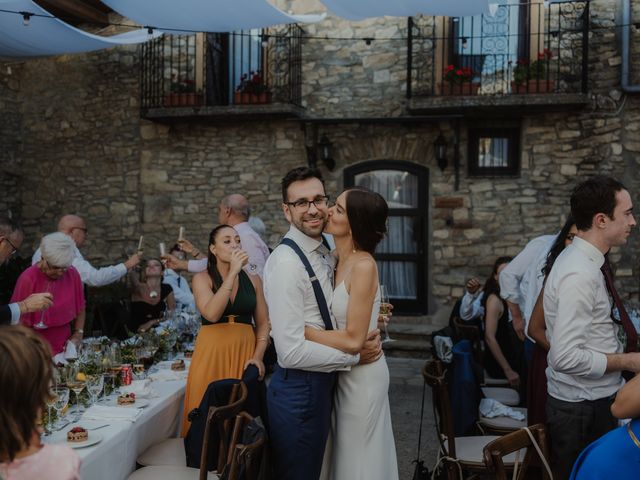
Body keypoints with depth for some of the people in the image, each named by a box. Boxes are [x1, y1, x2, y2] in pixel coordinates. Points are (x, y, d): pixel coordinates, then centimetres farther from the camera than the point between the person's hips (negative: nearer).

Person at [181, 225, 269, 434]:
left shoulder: (253, 280, 8)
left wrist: (258, 356, -7)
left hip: (244, 352, 2)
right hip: (212, 353, -2)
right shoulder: (202, 279, 1)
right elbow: (212, 314, -17)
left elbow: (263, 323, 8)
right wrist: (232, 273, -17)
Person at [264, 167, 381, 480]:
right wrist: (356, 354, -16)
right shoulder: (286, 262, -21)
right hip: (300, 391, -9)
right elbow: (292, 352, -25)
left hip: (321, 384, 9)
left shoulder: (325, 255, 8)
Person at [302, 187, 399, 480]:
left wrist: (298, 330, -19)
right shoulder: (337, 260, 2)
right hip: (343, 372, 8)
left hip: (362, 375, -8)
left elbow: (353, 340, -24)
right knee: (344, 455, 22)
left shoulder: (363, 266, -23)